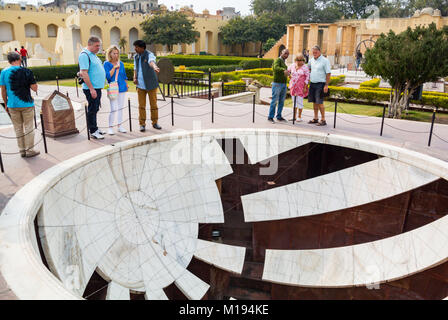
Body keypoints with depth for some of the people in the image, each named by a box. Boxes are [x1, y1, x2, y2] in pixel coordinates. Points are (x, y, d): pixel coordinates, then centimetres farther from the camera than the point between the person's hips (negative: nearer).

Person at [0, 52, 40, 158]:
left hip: (12, 105, 3)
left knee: (18, 128, 12)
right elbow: (35, 88, -8)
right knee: (28, 128, 8)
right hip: (27, 104, -2)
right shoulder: (27, 71, -8)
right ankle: (29, 150, 11)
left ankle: (22, 150, 18)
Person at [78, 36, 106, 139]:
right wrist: (91, 89, -23)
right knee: (92, 110, -3)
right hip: (91, 88, -9)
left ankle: (95, 128, 25)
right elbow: (84, 73, -20)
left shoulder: (93, 54, 17)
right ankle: (93, 131, 3)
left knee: (95, 109, 16)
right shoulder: (84, 55, -13)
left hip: (97, 87, 9)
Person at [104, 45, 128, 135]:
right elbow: (108, 76, -13)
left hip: (122, 88, 5)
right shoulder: (107, 64, -4)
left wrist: (127, 85, 15)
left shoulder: (121, 63, 9)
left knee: (120, 108, 10)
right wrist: (114, 67, -15)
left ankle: (120, 126, 20)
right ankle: (110, 127, 2)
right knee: (113, 109, -9)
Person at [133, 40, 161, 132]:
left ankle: (155, 123, 18)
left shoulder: (149, 54, -11)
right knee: (141, 105, 4)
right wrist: (135, 78, 0)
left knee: (153, 104, 5)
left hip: (150, 84, -4)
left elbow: (151, 62, -34)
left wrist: (155, 67, -57)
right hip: (140, 85, 5)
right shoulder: (136, 57, 9)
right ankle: (142, 124, 11)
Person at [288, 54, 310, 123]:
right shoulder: (292, 65, 6)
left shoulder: (305, 67, -7)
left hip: (301, 86, -5)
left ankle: (299, 117, 7)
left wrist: (305, 87, -12)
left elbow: (307, 77, -7)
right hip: (293, 86, 5)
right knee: (294, 101, 9)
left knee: (299, 101, -2)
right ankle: (294, 117, 16)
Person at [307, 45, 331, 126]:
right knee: (314, 102, 9)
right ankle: (315, 118, 18)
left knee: (320, 102, -8)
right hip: (312, 83, 6)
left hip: (320, 84, -6)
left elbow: (328, 73, -9)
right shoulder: (311, 60, 11)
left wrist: (326, 85, -14)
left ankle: (323, 120, -2)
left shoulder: (325, 61, -7)